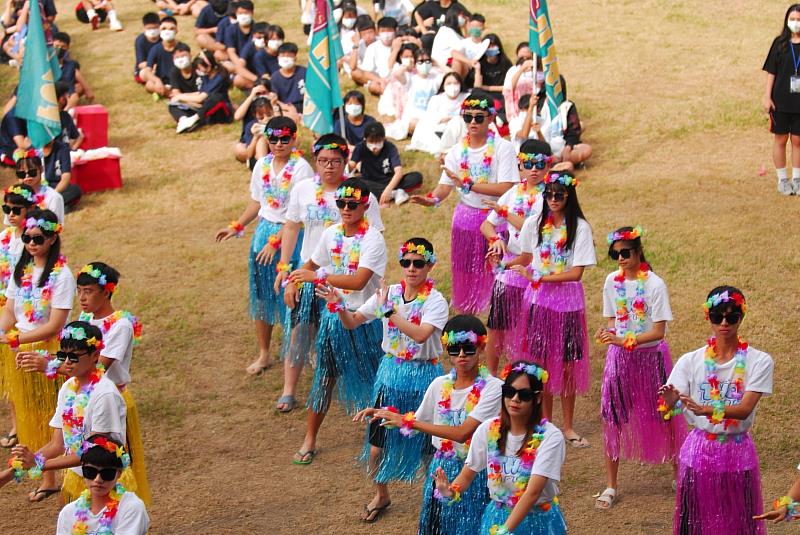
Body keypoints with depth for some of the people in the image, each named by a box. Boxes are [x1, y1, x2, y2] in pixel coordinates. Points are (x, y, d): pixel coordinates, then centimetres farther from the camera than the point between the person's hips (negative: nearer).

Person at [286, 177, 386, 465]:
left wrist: (317, 276, -27)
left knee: (370, 378, 8)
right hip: (333, 315, 5)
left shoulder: (373, 239, -17)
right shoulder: (331, 234, 1)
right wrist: (294, 279, 1)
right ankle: (309, 440, 19)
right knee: (324, 377, 9)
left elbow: (358, 281, -28)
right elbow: (312, 264, 19)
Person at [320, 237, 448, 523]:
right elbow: (352, 322, 1)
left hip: (423, 374, -4)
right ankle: (381, 495, 32)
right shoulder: (389, 293, -2)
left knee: (429, 441, 5)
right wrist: (339, 305, -19)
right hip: (391, 371, 4)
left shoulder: (435, 301, -14)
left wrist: (389, 310, -29)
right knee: (377, 441, 7)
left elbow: (421, 334, -31)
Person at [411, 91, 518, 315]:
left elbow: (505, 188, -20)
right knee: (465, 272, 12)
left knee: (495, 273, 0)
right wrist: (432, 199, -29)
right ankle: (467, 315, 26)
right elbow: (445, 185, -6)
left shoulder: (503, 148, -12)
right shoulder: (457, 151, 0)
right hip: (466, 217, 4)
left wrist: (468, 185, -23)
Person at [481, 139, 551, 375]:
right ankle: (490, 375, 21)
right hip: (509, 264, 4)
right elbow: (486, 225, 10)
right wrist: (496, 239, -11)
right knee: (496, 324, 7)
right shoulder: (513, 193, 7)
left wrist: (504, 212, -13)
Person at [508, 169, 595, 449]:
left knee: (567, 363, 5)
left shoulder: (579, 227, -9)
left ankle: (568, 426, 17)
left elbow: (576, 273, -13)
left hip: (568, 300, -2)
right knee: (541, 362, 5)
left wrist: (539, 277, -17)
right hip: (540, 299, 2)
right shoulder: (534, 224, -1)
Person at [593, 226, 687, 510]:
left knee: (664, 416, 6)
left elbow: (658, 331, -17)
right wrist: (609, 334, -14)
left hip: (651, 356, -3)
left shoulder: (654, 284, -15)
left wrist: (625, 340, -27)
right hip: (619, 357, 4)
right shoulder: (612, 281, -1)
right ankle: (610, 486, 12)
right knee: (611, 417, 1)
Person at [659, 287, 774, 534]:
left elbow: (745, 409, -18)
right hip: (699, 451, 1)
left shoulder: (759, 362, -7)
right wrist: (670, 403, -33)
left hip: (738, 453, -1)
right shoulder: (690, 361, -4)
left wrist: (707, 410, -35)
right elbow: (666, 412, -9)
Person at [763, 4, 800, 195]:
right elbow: (771, 72, 2)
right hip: (781, 101, 0)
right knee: (780, 139, 6)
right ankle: (782, 180, 15)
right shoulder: (780, 43, 1)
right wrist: (767, 97, -3)